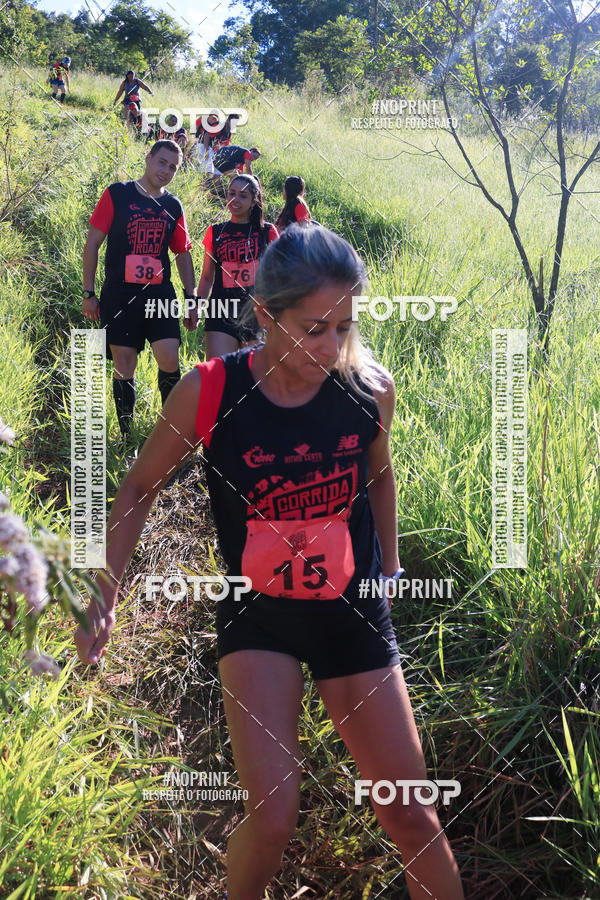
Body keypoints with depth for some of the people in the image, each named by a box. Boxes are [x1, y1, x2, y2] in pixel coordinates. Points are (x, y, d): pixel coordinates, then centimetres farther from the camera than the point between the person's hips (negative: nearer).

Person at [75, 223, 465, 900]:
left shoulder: (370, 388, -11)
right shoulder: (209, 392, -16)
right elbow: (141, 487, -1)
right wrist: (104, 596, -6)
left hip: (354, 614, 2)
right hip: (258, 615, -1)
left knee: (409, 816, 6)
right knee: (271, 819, -12)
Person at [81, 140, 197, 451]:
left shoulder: (173, 206, 11)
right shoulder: (117, 194, 1)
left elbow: (183, 253, 18)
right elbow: (93, 242, 2)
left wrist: (191, 297, 12)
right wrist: (88, 292, -3)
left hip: (160, 294, 2)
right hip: (119, 294, -2)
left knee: (169, 360, -11)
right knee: (124, 366, 1)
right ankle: (126, 437, 13)